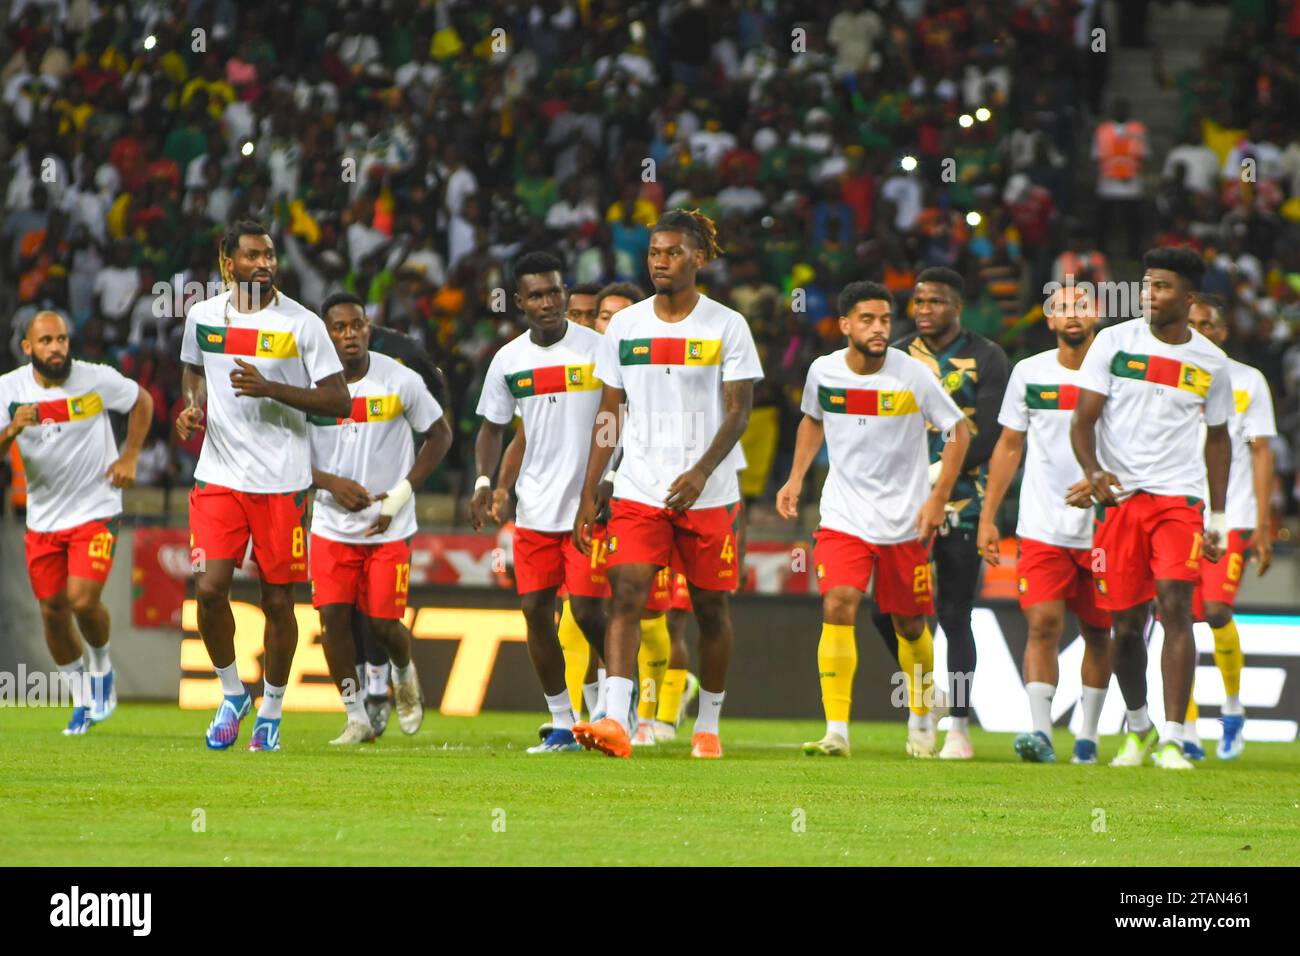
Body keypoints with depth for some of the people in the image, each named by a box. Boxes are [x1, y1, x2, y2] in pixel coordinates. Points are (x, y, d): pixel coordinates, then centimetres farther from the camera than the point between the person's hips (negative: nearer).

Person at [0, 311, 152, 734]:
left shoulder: (97, 379, -12)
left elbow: (142, 402, 7)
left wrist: (129, 457, -1)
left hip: (95, 510, -3)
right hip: (43, 519, 3)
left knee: (83, 600, -18)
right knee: (53, 611, 6)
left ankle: (102, 666, 13)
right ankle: (82, 697, 26)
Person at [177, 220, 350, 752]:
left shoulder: (301, 324, -5)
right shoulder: (203, 316, 6)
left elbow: (339, 402, -6)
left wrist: (269, 389, -17)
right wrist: (192, 405, 4)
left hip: (282, 482, -2)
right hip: (218, 477, 2)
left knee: (278, 599, 3)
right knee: (210, 588, -11)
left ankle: (271, 712, 20)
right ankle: (232, 693, 12)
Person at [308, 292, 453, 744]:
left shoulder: (400, 381, -7)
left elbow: (440, 435, 4)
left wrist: (401, 494, -6)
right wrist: (331, 483, -15)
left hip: (389, 526, -1)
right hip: (332, 525, 2)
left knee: (383, 622, -5)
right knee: (333, 616, -7)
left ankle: (405, 674, 30)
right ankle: (356, 718, 5)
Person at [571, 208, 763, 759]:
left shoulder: (726, 326, -1)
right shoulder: (624, 326, 7)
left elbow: (738, 412, -7)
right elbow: (608, 416, 10)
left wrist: (700, 472, -22)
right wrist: (588, 495, 5)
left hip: (708, 494, -2)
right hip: (638, 493, 2)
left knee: (710, 609, 7)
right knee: (626, 596, -14)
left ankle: (708, 727, 22)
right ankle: (616, 722, -25)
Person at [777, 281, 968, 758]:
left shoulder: (912, 375, -11)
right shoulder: (823, 371, -3)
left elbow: (959, 432, -1)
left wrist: (938, 498, -8)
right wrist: (796, 478, 8)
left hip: (905, 520, -1)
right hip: (843, 516, 1)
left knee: (910, 625, 9)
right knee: (837, 607, -18)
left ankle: (921, 720, 34)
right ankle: (837, 732, -20)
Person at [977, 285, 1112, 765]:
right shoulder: (1029, 374, 6)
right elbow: (1009, 446, 13)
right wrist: (987, 517, 9)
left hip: (1103, 524, 0)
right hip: (1042, 525, 0)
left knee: (1097, 631, 7)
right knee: (1043, 624, -13)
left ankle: (1087, 736, 18)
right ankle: (1040, 732, -18)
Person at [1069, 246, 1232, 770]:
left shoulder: (1211, 363, 7)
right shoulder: (1114, 342, 2)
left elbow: (1218, 438, 19)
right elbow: (1083, 418, 1)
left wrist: (1218, 517, 16)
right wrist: (1095, 474, -18)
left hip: (1178, 496, 0)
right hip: (1119, 494, 0)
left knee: (1175, 606, -16)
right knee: (1127, 624, 3)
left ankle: (1172, 740, -15)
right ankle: (1138, 727, 26)